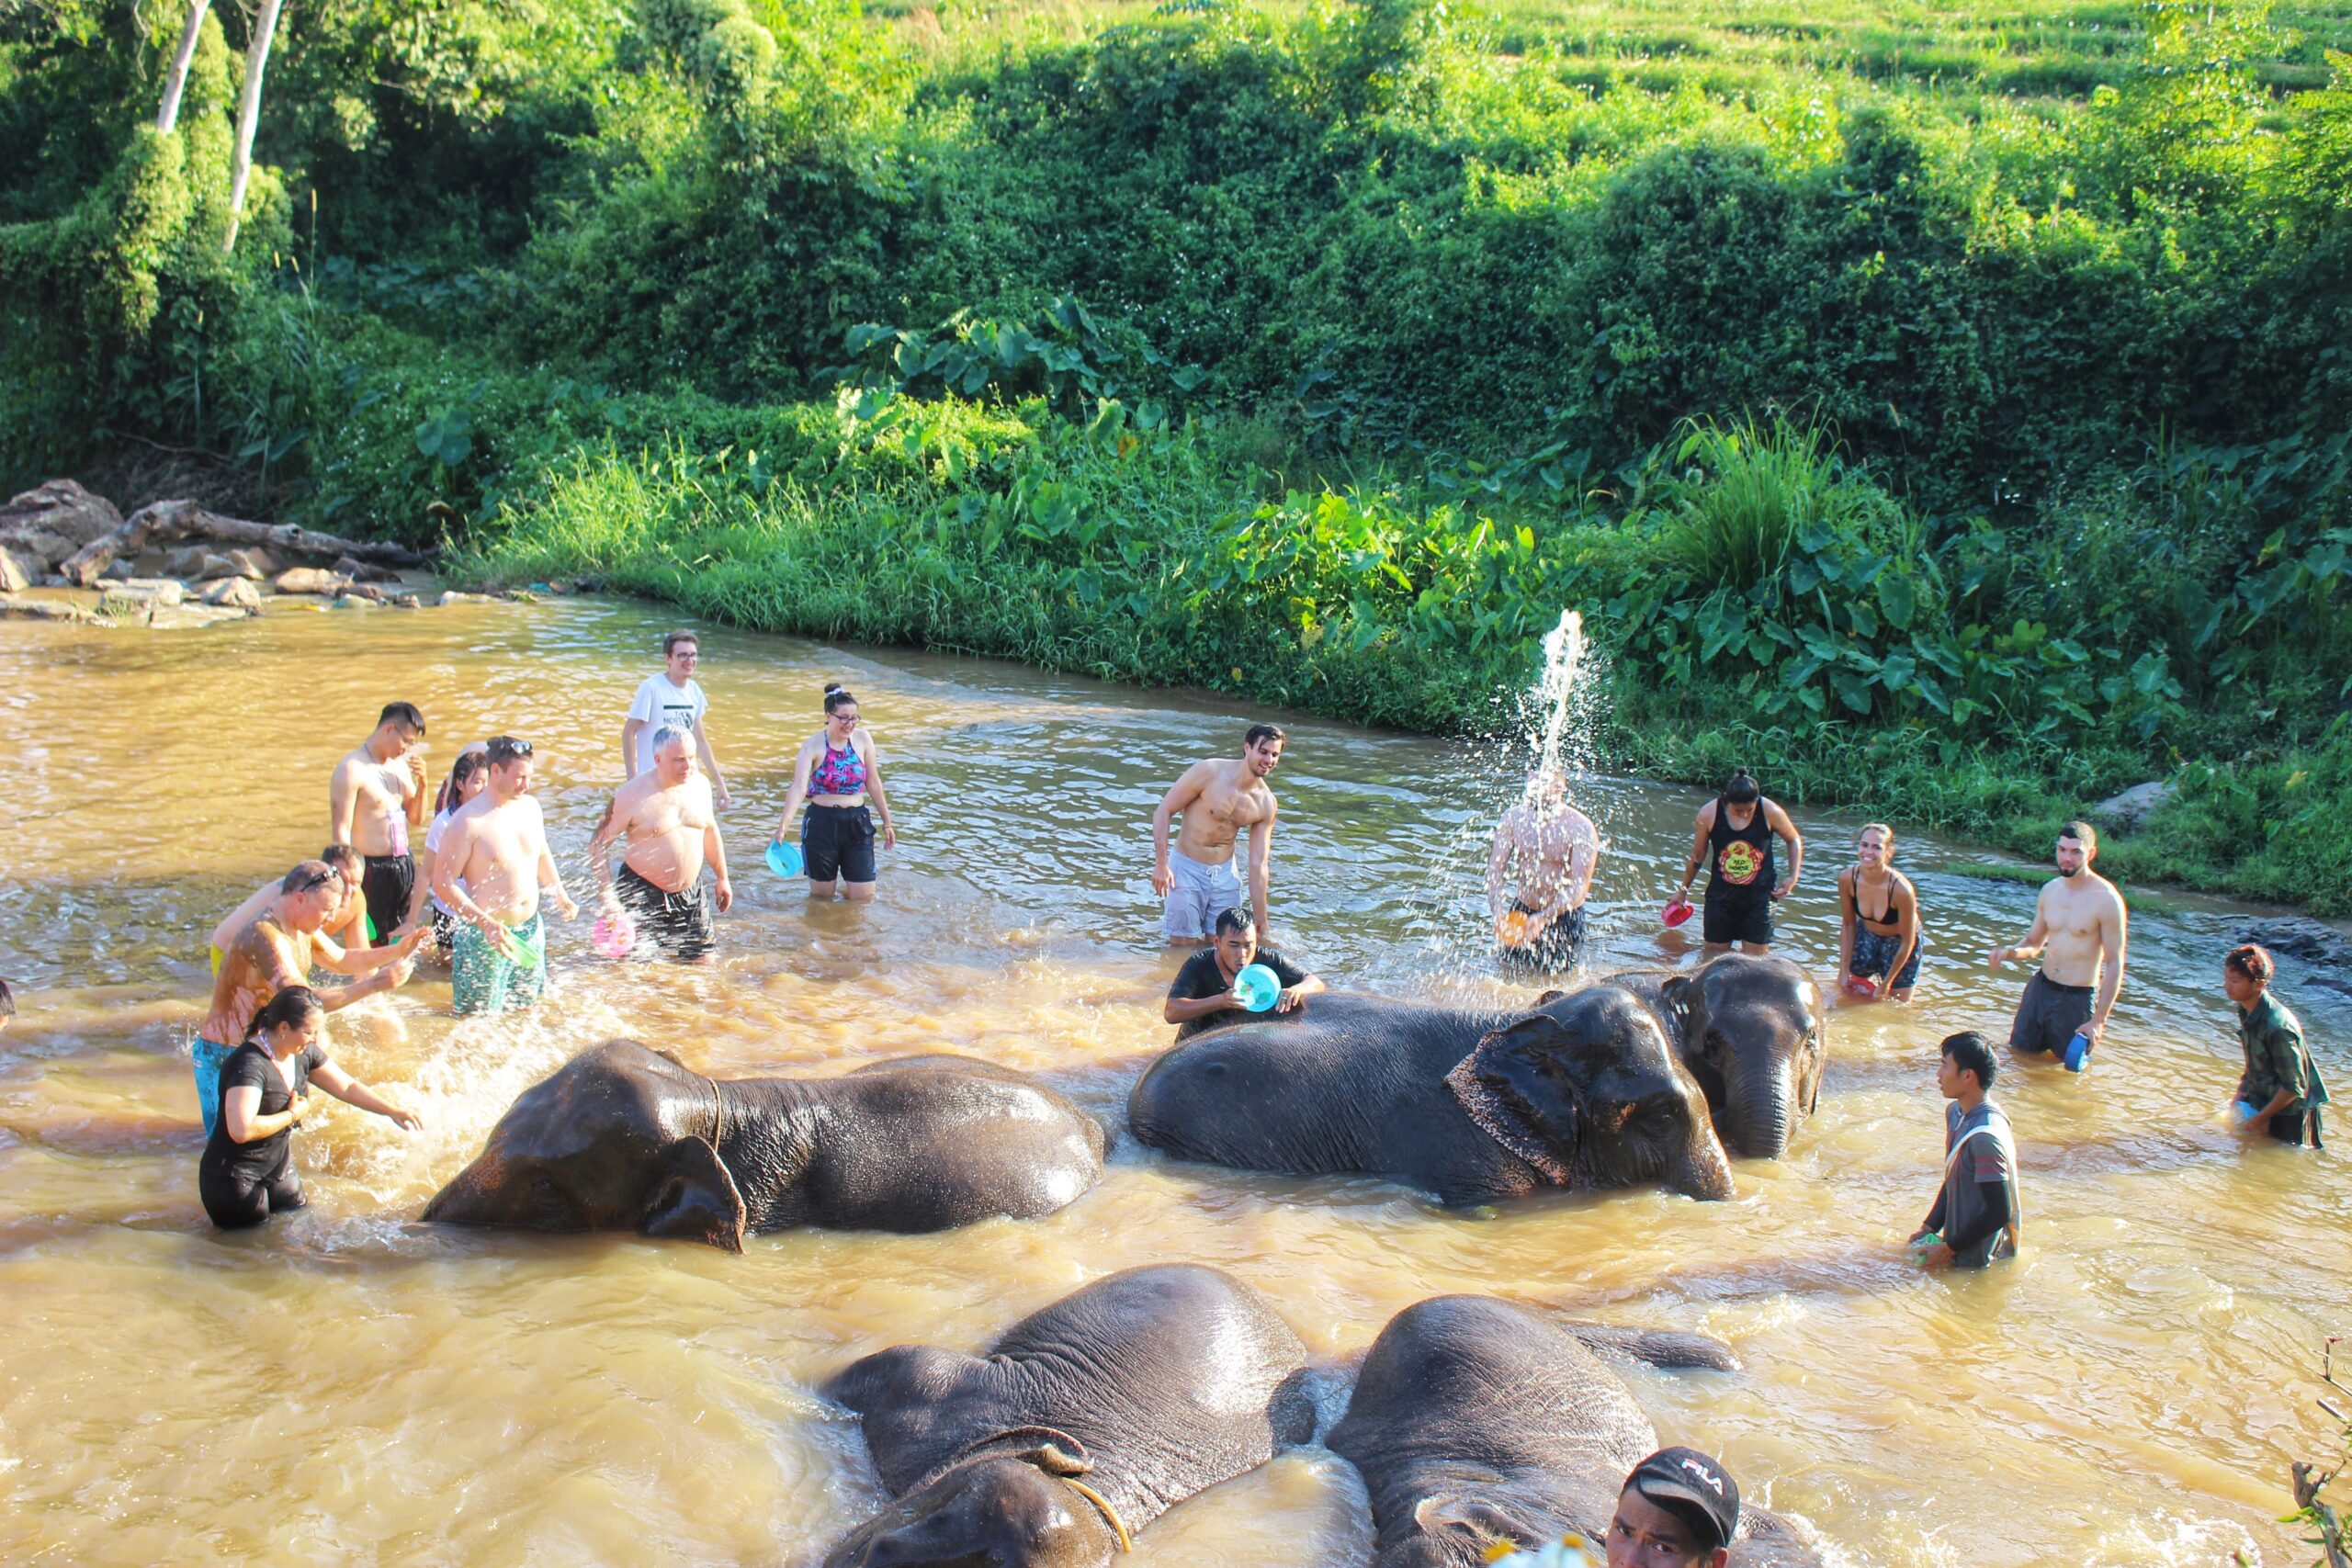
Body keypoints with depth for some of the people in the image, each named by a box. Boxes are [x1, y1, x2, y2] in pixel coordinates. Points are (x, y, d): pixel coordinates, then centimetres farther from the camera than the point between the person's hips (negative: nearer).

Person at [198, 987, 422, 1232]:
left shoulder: (304, 1054, -2)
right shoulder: (249, 1065, -27)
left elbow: (348, 1088, 9)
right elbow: (241, 1130, -38)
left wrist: (393, 1111, -3)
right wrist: (293, 1115, -23)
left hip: (280, 1172, 8)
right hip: (235, 1181, -8)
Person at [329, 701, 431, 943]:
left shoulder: (400, 765, 11)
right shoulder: (352, 770, -12)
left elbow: (416, 819, 17)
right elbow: (340, 832, -16)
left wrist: (421, 783, 0)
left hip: (404, 866, 7)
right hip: (372, 871, -7)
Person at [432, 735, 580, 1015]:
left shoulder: (530, 807, 6)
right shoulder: (468, 822, -17)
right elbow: (442, 882, -17)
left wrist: (560, 895, 10)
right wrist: (485, 923, -24)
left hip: (531, 930, 7)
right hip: (485, 936, -7)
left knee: (526, 1009, 15)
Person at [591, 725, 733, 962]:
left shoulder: (700, 784, 3)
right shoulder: (634, 794, -14)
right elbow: (598, 843, -11)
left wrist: (722, 878, 21)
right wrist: (606, 896, -17)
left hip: (690, 893, 5)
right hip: (644, 894, -5)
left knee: (702, 964, 5)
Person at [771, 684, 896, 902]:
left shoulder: (863, 739, -1)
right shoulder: (813, 746, -10)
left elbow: (873, 784, 8)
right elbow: (799, 788, -21)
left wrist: (887, 823, 13)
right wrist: (784, 823, -35)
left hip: (857, 823, 3)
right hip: (822, 824, -2)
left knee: (864, 898, 4)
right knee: (822, 896, 8)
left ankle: (846, 890, 38)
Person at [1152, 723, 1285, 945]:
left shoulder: (1266, 804, -2)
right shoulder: (1209, 772, -15)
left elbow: (1258, 864, 2)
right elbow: (1163, 811, -10)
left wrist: (1261, 923, 1)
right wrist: (1161, 864, -17)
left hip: (1225, 873, 4)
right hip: (1186, 868, -4)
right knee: (1183, 945, -2)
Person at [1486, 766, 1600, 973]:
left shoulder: (1581, 828, -21)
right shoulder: (1514, 818, -10)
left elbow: (1579, 886, -24)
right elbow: (1495, 867, -12)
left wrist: (1543, 918, -37)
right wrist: (1497, 910, -30)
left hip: (1564, 916, -3)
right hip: (1521, 909, 3)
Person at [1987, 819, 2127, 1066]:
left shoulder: (2106, 900, -15)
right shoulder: (2050, 890, 3)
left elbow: (2114, 964, -13)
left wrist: (2098, 1021, -15)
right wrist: (2008, 952, -10)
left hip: (2077, 998, -5)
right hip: (2040, 989, 5)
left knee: (2070, 1068, 8)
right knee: (2019, 1053, 14)